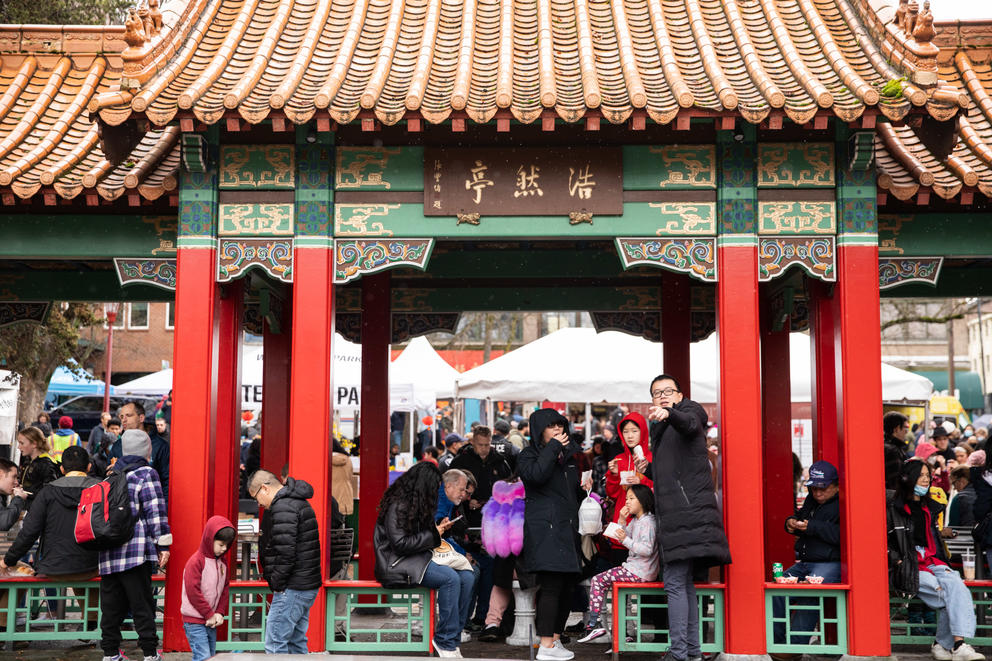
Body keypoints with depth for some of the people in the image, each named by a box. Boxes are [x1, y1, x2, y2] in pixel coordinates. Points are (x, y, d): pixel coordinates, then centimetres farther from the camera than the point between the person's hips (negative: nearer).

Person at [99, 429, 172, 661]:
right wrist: (163, 544, -8)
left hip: (108, 553, 6)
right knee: (141, 604, -2)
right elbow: (155, 511, -9)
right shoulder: (146, 473, -3)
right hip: (136, 551, -6)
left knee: (111, 604, 10)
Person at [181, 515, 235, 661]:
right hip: (194, 621, -7)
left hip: (211, 621, 7)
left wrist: (220, 613, 0)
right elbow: (193, 592, -17)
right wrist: (209, 615, -13)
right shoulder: (196, 561, -14)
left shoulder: (222, 561, 9)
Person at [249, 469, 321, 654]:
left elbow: (285, 552, -22)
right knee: (296, 642, 15)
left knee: (275, 644, -7)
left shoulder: (283, 507, -15)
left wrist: (277, 584, -13)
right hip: (306, 586, 10)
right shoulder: (297, 502, 18)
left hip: (292, 588, -10)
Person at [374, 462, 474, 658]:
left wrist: (438, 528, 7)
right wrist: (432, 535, -11)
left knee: (467, 577, -12)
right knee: (450, 578, -29)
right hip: (398, 563, -9)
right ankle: (445, 642, -19)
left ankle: (454, 635, -9)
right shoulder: (398, 505, -14)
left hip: (418, 558, 9)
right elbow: (400, 543, -20)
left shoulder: (417, 503, 15)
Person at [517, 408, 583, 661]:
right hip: (544, 529, -7)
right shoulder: (529, 455, 0)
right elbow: (536, 474, -24)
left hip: (567, 529, 7)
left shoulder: (568, 455, 20)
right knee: (551, 585, -13)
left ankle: (556, 639, 13)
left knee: (567, 586, 5)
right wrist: (553, 447, -13)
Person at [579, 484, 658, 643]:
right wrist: (622, 521, 5)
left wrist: (625, 540, -25)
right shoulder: (635, 521, 15)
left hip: (640, 573, -10)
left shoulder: (648, 522, -16)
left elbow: (647, 549, -25)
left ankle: (593, 624, -8)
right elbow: (625, 537, 18)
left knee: (598, 580, -8)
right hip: (634, 567, 10)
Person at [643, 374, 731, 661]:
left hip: (688, 512, -10)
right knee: (684, 583, 11)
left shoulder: (690, 410, 0)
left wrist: (669, 414, -49)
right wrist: (649, 469, 14)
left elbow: (689, 423, -28)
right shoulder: (661, 430, 25)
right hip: (675, 514, 10)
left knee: (674, 582, -13)